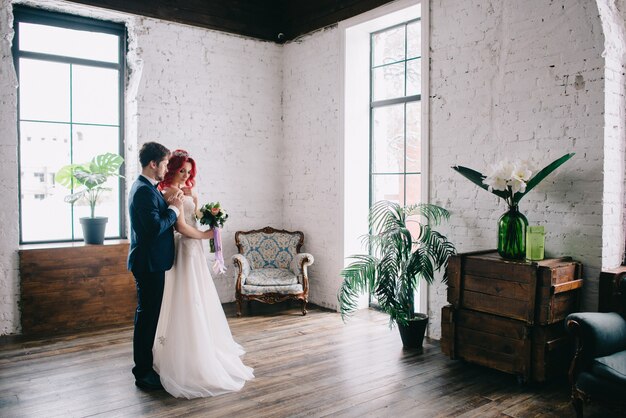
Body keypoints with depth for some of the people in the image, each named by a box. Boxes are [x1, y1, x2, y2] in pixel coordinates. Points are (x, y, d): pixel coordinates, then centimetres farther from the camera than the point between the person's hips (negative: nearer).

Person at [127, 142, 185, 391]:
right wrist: (174, 209, -13)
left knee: (147, 315, 19)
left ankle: (144, 365, 32)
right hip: (149, 263, -11)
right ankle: (143, 373, 9)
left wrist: (167, 203, 1)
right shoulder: (145, 191, -19)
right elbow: (156, 227, -26)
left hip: (148, 262, 11)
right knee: (147, 316, -2)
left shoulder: (144, 187, 14)